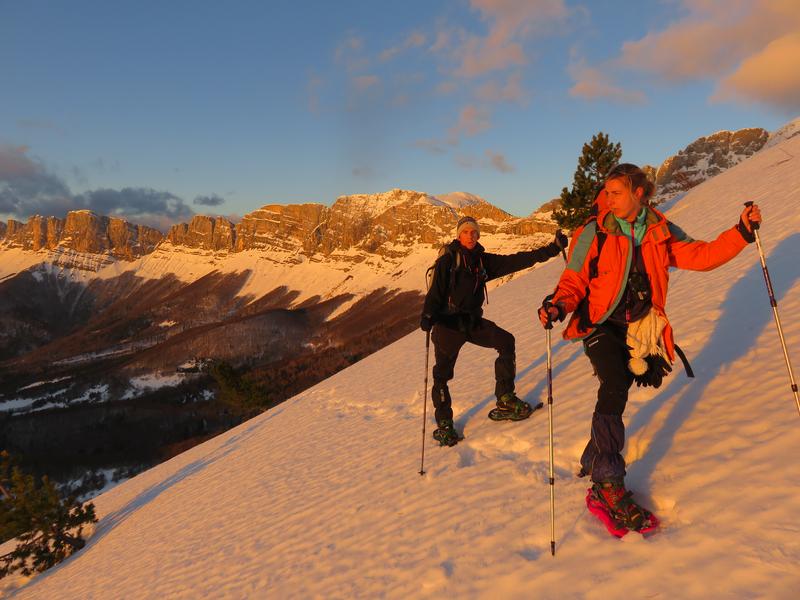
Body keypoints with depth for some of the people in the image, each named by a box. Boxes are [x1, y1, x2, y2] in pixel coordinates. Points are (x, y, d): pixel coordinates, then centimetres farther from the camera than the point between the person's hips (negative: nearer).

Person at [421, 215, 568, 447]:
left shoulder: (483, 260, 8)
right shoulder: (447, 261, -4)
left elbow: (517, 261, 3)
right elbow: (435, 291, -10)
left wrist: (552, 249, -1)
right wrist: (427, 316, -27)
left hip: (473, 321, 4)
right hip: (448, 322, -4)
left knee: (506, 342, -14)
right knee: (442, 374, -3)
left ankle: (505, 400, -4)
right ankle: (444, 425, 14)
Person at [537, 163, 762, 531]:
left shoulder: (661, 232, 3)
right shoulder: (594, 233, -7)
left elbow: (702, 256, 3)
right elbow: (574, 282, -7)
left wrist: (741, 232, -9)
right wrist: (558, 307, -26)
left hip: (638, 328, 4)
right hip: (601, 325, -4)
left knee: (616, 391, 8)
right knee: (615, 387, -23)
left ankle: (594, 461, 31)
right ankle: (609, 486, -17)